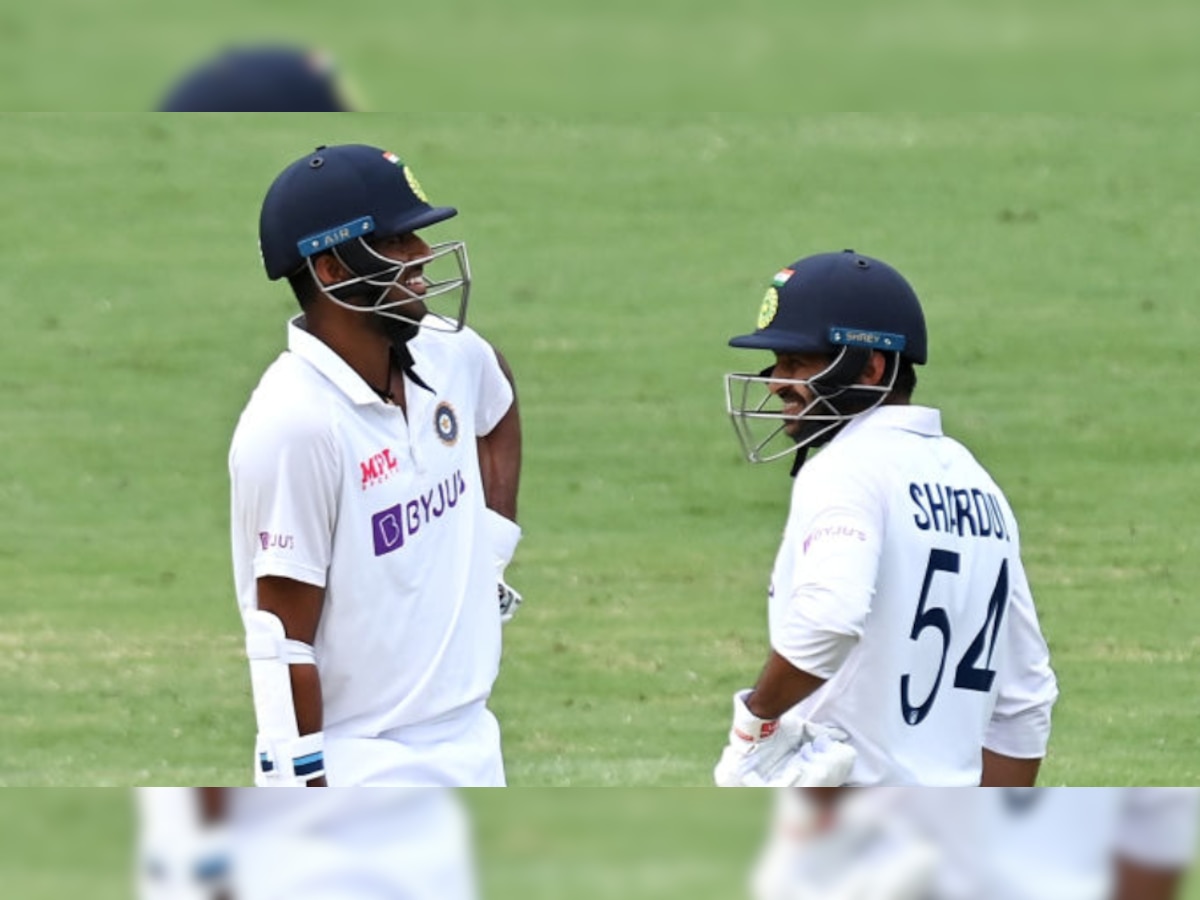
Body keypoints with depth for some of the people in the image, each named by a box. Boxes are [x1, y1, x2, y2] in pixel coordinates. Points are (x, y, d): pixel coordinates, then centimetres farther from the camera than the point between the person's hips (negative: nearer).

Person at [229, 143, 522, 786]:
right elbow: (281, 643, -19)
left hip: (469, 749, 8)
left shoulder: (450, 358, 3)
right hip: (363, 775, -8)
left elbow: (498, 412, 31)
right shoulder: (294, 423, -20)